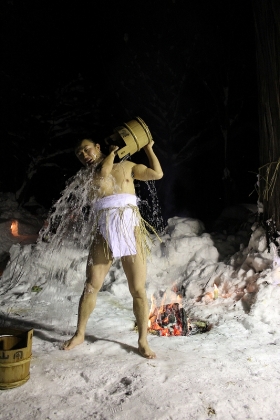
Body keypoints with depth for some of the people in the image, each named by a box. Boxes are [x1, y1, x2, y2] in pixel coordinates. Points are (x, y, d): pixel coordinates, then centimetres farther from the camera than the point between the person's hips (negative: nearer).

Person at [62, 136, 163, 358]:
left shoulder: (126, 166, 16)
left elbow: (157, 173, 11)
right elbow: (103, 172, -7)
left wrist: (148, 147, 17)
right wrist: (112, 152, 7)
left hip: (131, 232, -1)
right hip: (104, 235, 1)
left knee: (138, 290, 0)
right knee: (91, 286, 5)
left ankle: (143, 341, 13)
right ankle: (80, 334, 24)